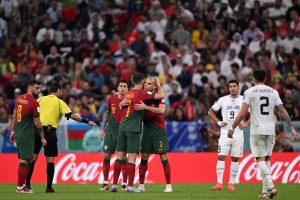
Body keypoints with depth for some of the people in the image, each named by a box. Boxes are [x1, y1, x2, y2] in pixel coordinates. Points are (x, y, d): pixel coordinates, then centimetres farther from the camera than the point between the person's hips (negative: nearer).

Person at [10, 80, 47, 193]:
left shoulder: (19, 98, 8)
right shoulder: (34, 103, -14)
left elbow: (14, 116, 14)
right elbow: (38, 123, -10)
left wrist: (13, 132, 22)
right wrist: (42, 138, -1)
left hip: (18, 133, 8)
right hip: (27, 135, -8)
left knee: (26, 159, 16)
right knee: (24, 160, -3)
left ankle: (22, 185, 16)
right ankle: (20, 187, -1)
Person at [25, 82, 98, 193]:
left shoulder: (41, 99, 11)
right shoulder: (59, 102, 3)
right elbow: (71, 115, -5)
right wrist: (87, 121, 0)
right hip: (50, 131, -2)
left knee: (33, 157, 6)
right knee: (50, 159, 3)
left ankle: (27, 184, 4)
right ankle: (49, 187, 2)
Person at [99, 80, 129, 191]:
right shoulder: (111, 99, 2)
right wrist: (102, 128, 12)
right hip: (111, 130, 3)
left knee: (123, 156, -3)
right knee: (107, 155, 0)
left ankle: (124, 184, 4)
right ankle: (105, 183, 8)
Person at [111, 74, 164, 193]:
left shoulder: (127, 94, 14)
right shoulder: (141, 93, -4)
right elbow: (161, 96, -4)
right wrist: (158, 84, 11)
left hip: (122, 127, 6)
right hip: (133, 129, -6)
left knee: (119, 155, 6)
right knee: (132, 156, -5)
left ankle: (115, 184, 5)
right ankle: (130, 186, -8)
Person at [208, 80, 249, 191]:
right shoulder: (223, 100, 5)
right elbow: (210, 112, 13)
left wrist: (246, 124, -2)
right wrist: (218, 122, 2)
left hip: (238, 133, 0)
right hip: (225, 132, 0)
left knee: (235, 159, 2)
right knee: (221, 157, -9)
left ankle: (231, 183, 8)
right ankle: (219, 183, -11)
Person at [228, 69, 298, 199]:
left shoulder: (250, 92, -3)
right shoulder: (273, 92, 7)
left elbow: (242, 113, -10)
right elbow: (283, 112, 3)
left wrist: (232, 128, -2)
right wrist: (291, 128, 6)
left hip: (257, 130, -4)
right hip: (271, 130, 4)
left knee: (260, 160, -1)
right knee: (266, 159, 14)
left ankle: (270, 186, -21)